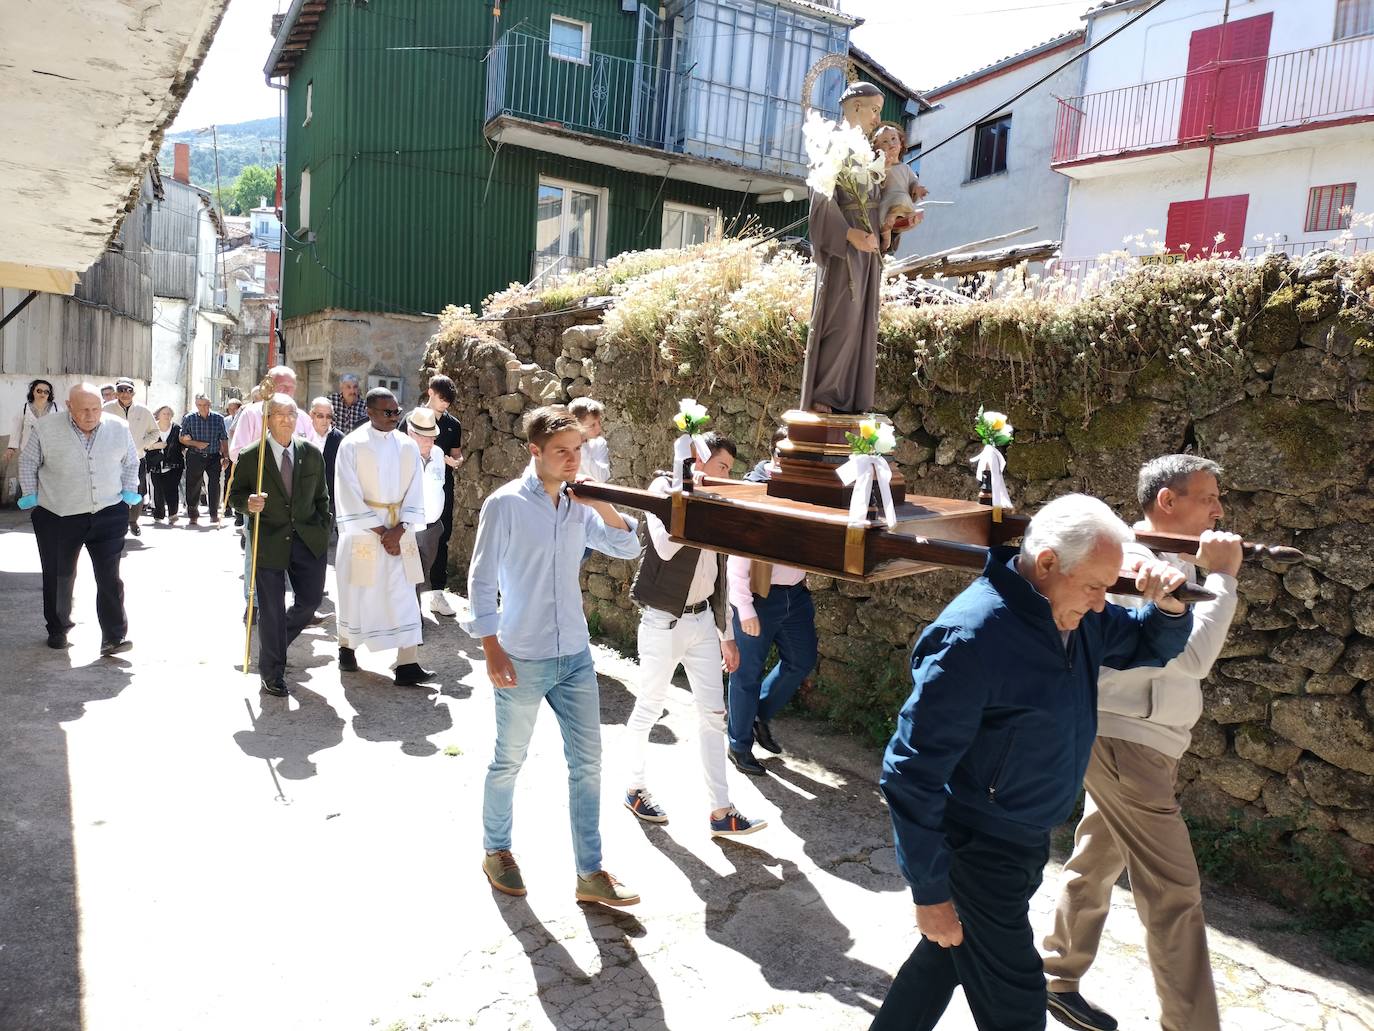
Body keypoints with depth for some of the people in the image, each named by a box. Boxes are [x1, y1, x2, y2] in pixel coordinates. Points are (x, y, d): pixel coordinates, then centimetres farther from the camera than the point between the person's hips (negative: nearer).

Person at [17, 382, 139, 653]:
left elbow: (131, 462, 13)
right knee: (59, 577, 14)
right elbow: (28, 462, 7)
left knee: (109, 577, -6)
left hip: (108, 515, 0)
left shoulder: (119, 428, -1)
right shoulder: (46, 430, -5)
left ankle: (114, 637, -4)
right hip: (57, 517, 0)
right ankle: (58, 629, 33)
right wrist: (30, 495, 3)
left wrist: (129, 491, 5)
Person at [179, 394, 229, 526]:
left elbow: (224, 440, 7)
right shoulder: (189, 418, 2)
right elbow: (182, 439, 6)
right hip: (195, 457, 0)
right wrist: (195, 444, -10)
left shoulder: (218, 418, 3)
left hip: (214, 457, 0)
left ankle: (214, 515, 0)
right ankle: (193, 515, 20)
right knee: (193, 486, 5)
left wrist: (225, 457, 2)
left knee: (214, 485, -8)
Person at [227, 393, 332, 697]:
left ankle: (276, 640, 37)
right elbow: (235, 494, 2)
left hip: (308, 539, 3)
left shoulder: (312, 455, 3)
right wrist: (248, 503, -21)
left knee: (310, 599, 6)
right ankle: (272, 674, 18)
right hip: (269, 542, -3)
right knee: (271, 609, 3)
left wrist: (324, 531, 6)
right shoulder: (250, 456, -5)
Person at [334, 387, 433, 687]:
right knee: (356, 594, 10)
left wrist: (398, 530, -10)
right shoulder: (352, 445, -7)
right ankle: (346, 648, 33)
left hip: (399, 533, 3)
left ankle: (407, 665, -2)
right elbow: (350, 496, -10)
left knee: (404, 596, -2)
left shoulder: (408, 446, 3)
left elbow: (414, 493, 2)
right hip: (362, 532, -3)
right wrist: (380, 531, -13)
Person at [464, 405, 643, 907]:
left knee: (587, 763, 7)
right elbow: (482, 580, -10)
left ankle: (590, 873, 19)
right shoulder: (505, 504, -11)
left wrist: (603, 506, -7)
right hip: (523, 659, -5)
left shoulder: (578, 506, 4)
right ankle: (496, 851, 36)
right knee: (509, 762, 12)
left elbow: (628, 548, 9)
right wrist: (492, 649, -13)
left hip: (575, 657, 5)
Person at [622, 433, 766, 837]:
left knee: (713, 714, 6)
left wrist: (726, 635, 16)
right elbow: (665, 545, -26)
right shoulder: (664, 489, -8)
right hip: (664, 622, -6)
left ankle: (721, 811, 12)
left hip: (702, 622, 7)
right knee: (649, 709, 8)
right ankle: (635, 788, 29)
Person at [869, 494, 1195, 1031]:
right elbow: (912, 775, -27)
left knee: (952, 952, 25)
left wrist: (1167, 605, -9)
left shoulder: (1077, 617, -4)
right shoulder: (973, 635, -30)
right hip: (978, 849, -8)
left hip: (1027, 839, 8)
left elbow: (1151, 645, 15)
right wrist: (931, 892, -21)